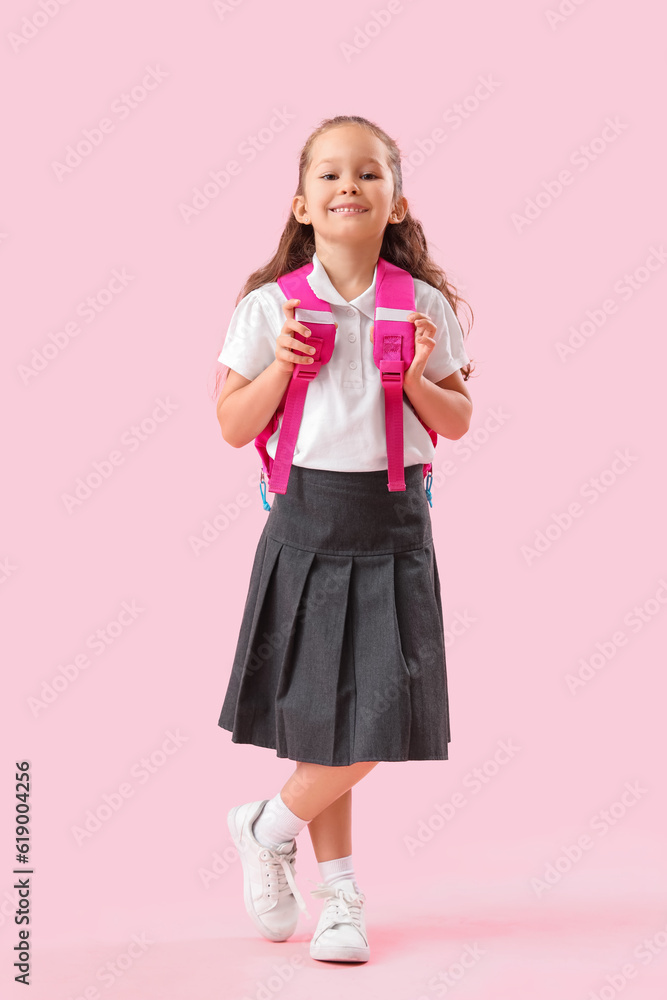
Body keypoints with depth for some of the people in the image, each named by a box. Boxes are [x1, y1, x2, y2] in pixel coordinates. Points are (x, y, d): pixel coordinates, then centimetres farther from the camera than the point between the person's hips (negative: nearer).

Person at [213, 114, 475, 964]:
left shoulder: (424, 307, 2)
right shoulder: (270, 307, -2)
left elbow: (458, 424, 8)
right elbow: (233, 427, 0)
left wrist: (418, 380, -11)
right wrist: (282, 365, -15)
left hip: (395, 530, 1)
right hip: (308, 526, -1)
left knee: (381, 720, -2)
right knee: (321, 721, 6)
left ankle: (269, 829, 24)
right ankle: (340, 893, 25)